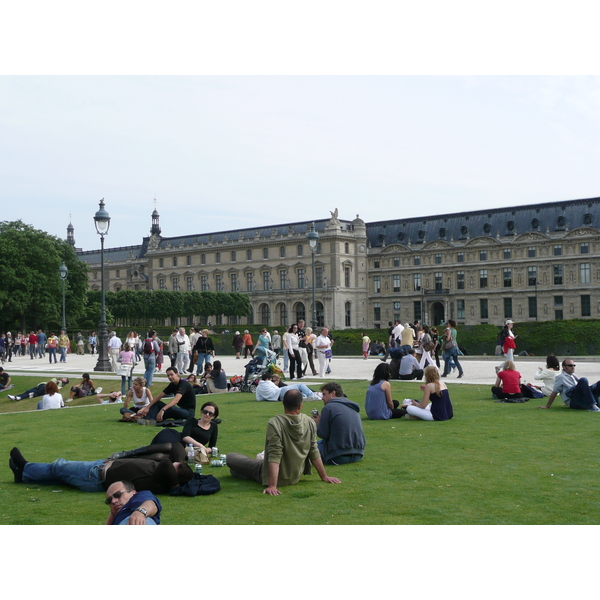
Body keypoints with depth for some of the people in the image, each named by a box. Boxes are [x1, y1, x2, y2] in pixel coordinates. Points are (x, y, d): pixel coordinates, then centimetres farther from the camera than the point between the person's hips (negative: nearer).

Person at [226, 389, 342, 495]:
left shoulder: (275, 423, -24)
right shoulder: (310, 423, -10)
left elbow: (274, 456, -27)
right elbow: (314, 453, -3)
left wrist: (272, 486, -26)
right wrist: (324, 477, 8)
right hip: (295, 478, 6)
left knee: (230, 457, 6)